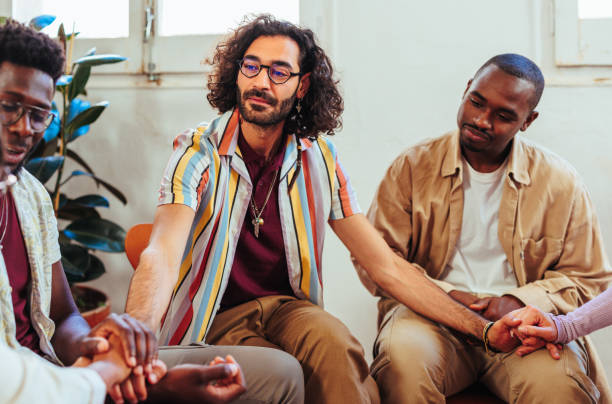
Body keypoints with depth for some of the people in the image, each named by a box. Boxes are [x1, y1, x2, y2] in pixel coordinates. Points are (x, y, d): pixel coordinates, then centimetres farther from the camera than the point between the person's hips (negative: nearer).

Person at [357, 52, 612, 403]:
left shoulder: (561, 183, 7)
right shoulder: (411, 168, 5)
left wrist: (520, 302, -8)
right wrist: (442, 294, -10)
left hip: (522, 322, 0)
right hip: (432, 316, 0)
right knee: (404, 359, -35)